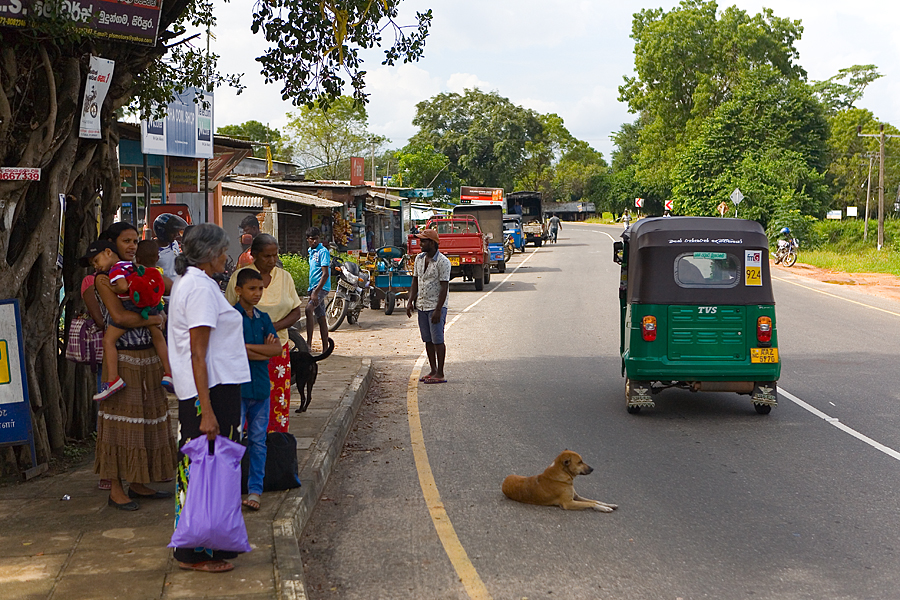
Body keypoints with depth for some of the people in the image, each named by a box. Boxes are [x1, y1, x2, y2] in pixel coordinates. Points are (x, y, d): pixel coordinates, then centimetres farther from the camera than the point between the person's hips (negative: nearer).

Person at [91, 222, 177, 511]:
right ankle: (116, 489, 3)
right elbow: (119, 316, -17)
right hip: (122, 357, -7)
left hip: (147, 355, 7)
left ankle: (138, 484, 17)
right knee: (121, 419, -4)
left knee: (146, 419, 9)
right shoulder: (103, 278, -6)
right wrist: (152, 319, -7)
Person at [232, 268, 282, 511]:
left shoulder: (263, 318, 13)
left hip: (261, 386, 5)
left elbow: (277, 348, 0)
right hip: (237, 388, -5)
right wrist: (264, 351, -6)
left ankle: (254, 490, 15)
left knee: (258, 440, 8)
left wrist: (248, 346, -11)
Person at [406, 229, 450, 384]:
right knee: (428, 340, 11)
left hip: (436, 307, -7)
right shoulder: (419, 259, 10)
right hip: (421, 306, 7)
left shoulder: (443, 262, -12)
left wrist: (438, 310, -19)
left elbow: (444, 287, -15)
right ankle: (433, 371, 19)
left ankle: (440, 374, -2)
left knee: (438, 340, -6)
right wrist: (411, 301, 7)